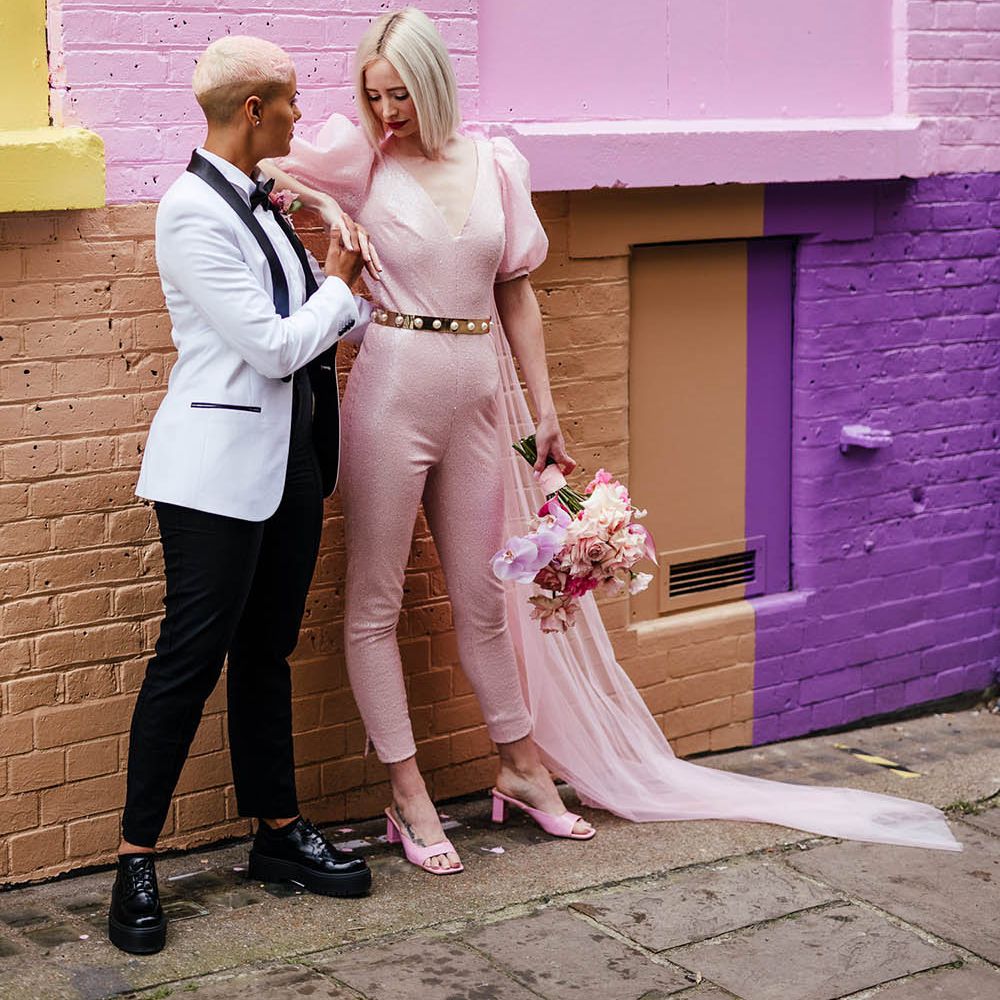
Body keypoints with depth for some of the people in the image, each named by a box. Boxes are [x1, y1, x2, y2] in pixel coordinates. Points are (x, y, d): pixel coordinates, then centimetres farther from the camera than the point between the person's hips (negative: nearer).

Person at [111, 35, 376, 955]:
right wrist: (340, 283, -3)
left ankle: (278, 832, 25)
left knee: (267, 650, 15)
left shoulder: (261, 202, 11)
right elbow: (274, 345, -17)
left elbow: (325, 324, 13)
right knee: (191, 656, -4)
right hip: (221, 465, -8)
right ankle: (137, 862, 6)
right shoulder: (193, 210, -15)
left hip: (291, 458, 8)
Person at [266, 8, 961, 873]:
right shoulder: (362, 160, -2)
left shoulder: (493, 165, 5)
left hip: (479, 395, 3)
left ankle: (524, 764, 29)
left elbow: (516, 293, 10)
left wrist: (543, 409, 9)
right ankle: (408, 795, 10)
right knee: (375, 603, 1)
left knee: (484, 598, 14)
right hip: (392, 389, -2)